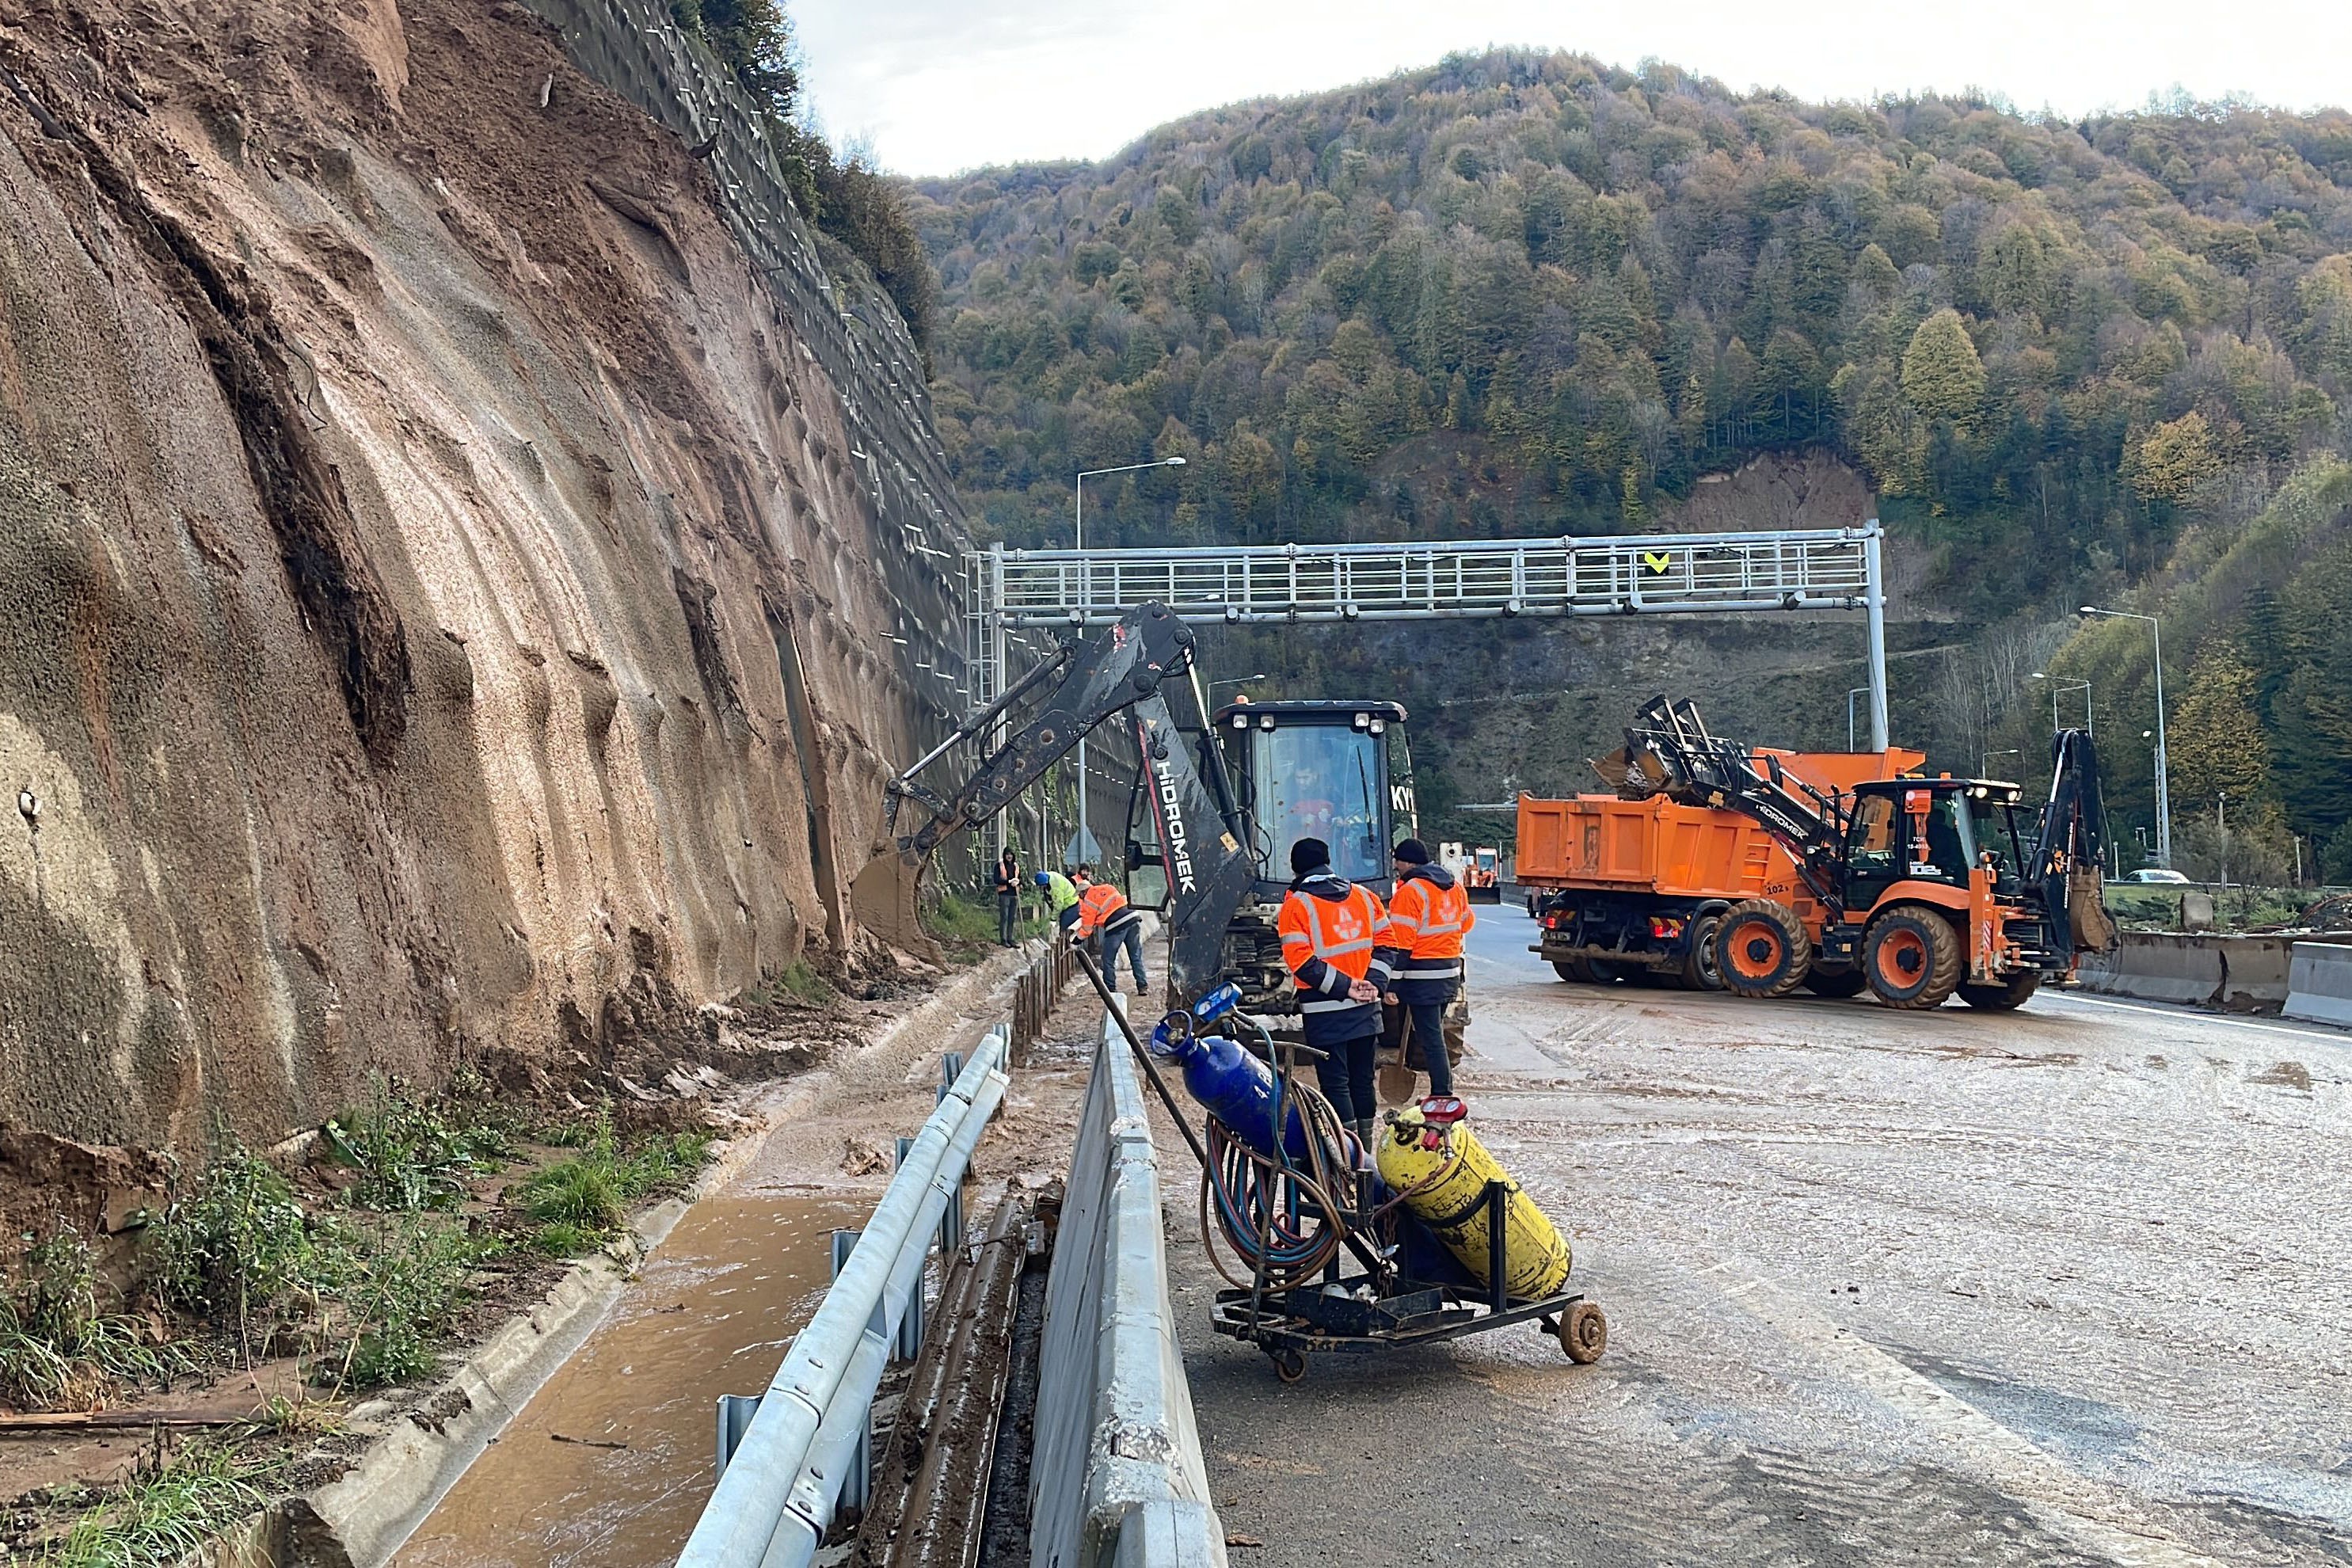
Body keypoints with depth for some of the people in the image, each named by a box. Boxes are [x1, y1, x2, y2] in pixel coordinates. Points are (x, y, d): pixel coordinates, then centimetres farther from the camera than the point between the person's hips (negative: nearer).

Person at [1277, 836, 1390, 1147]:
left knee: (1335, 1083, 0)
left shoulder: (1296, 905, -7)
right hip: (1366, 1007, 5)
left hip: (1325, 1012, -5)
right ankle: (1365, 1146, 23)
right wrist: (1372, 983, -1)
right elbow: (1384, 941, 7)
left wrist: (1344, 987, -11)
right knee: (1362, 1080, 15)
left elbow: (1301, 961, -15)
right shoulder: (1364, 896, 9)